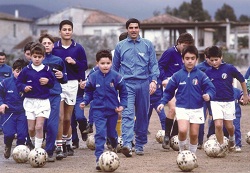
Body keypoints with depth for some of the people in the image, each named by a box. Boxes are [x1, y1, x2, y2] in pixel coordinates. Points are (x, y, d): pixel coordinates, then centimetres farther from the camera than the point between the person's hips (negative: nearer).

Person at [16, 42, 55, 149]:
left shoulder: (47, 70, 2)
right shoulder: (26, 70, 1)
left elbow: (53, 84, 11)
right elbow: (18, 82, 6)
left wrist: (48, 81, -9)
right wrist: (23, 87, -13)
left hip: (43, 101, -1)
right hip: (30, 101, 1)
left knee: (39, 127, -10)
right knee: (31, 128, 4)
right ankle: (33, 145, 30)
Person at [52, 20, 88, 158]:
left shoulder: (78, 48, 5)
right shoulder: (54, 48, 1)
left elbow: (84, 65, 5)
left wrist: (74, 62, -12)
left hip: (72, 83, 2)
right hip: (57, 84, -2)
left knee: (67, 118, 9)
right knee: (60, 116, -9)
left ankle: (68, 143, 27)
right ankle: (59, 146, -6)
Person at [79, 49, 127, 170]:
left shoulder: (116, 77, -8)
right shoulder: (93, 77, -6)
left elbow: (123, 92, 2)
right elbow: (89, 92, 8)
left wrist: (122, 105, -7)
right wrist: (85, 101, -6)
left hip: (113, 110, 1)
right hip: (98, 110, -1)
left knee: (111, 133, 17)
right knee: (100, 133, -14)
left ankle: (114, 146, 52)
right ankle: (99, 158, -14)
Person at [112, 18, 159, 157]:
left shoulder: (147, 45, 7)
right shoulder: (120, 46, 9)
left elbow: (154, 64, 5)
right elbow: (115, 67, 17)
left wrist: (154, 80, -7)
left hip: (143, 84, 1)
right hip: (127, 84, -1)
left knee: (142, 116, 7)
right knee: (127, 114, -16)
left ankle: (140, 145, 18)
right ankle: (127, 144, -28)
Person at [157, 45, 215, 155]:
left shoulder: (201, 75, -2)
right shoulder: (177, 76, 0)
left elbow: (210, 88, -3)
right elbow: (169, 91, 8)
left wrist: (208, 95, -23)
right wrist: (163, 103, -1)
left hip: (197, 109, 1)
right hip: (182, 108, -1)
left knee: (194, 134, 3)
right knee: (183, 130, -20)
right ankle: (182, 150, 6)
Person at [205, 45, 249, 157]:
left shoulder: (229, 68, -10)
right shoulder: (208, 72, -3)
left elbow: (242, 80, 2)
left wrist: (245, 95, 8)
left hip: (229, 101, -1)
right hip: (215, 102, 1)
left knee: (229, 126, 6)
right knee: (218, 125, -13)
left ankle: (232, 140, 39)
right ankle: (222, 147, 4)